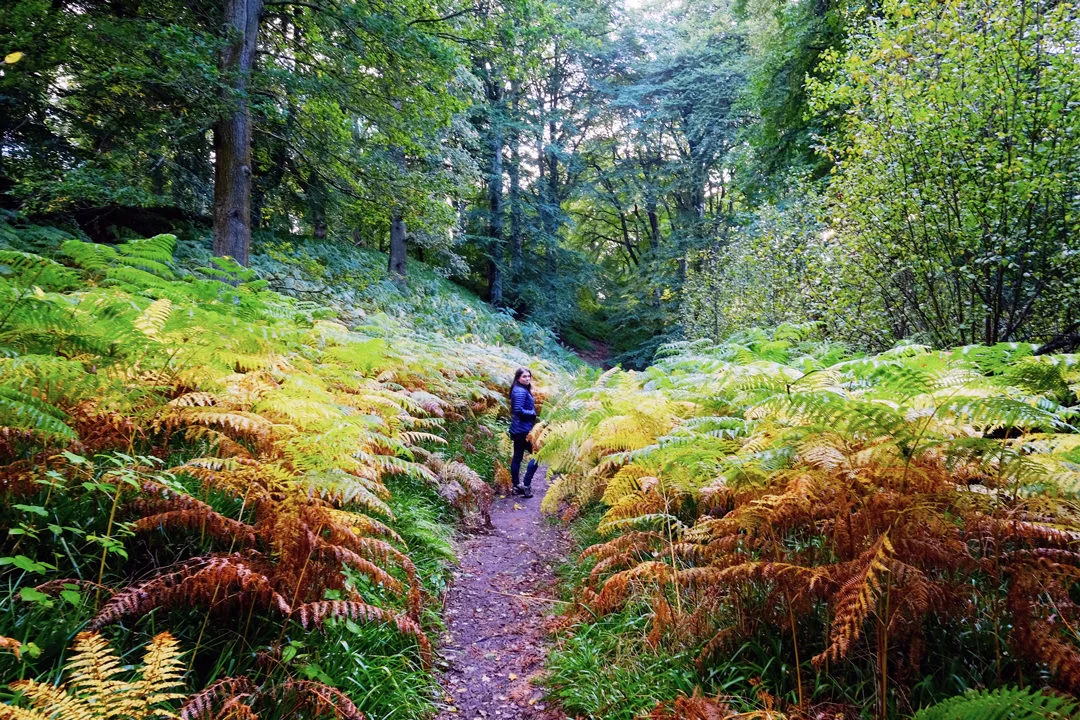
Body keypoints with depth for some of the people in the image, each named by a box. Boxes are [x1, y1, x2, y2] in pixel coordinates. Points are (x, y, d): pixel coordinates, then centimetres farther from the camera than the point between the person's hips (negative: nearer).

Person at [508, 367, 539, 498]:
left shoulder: (521, 390, 14)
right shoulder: (521, 391, -17)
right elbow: (518, 410, -25)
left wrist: (532, 411, 6)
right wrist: (533, 413, -13)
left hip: (518, 430, 10)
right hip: (523, 430, -10)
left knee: (517, 457, 12)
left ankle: (516, 486, 18)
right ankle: (526, 485, -5)